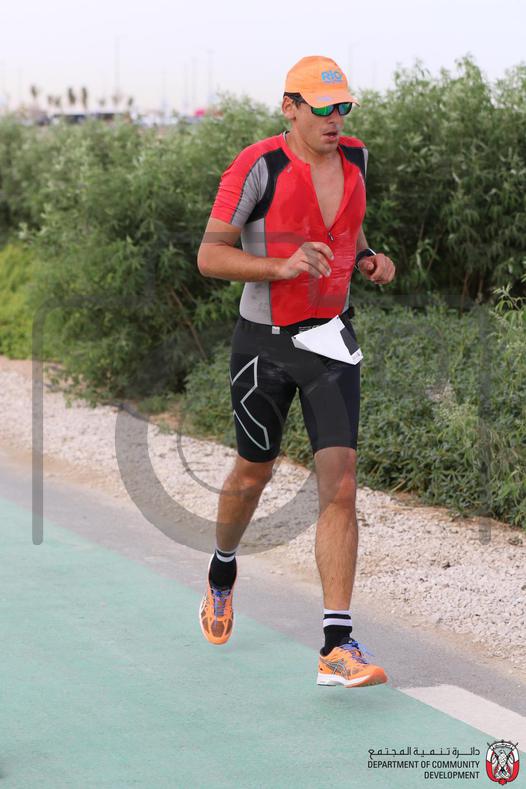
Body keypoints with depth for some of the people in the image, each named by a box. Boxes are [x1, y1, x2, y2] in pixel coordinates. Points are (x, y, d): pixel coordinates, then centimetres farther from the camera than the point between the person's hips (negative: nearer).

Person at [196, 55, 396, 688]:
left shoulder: (353, 157, 3)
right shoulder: (259, 166, -15)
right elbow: (209, 255, -14)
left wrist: (368, 260, 2)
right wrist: (280, 266, -28)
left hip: (332, 338, 3)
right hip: (264, 343, -3)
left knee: (340, 486, -10)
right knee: (253, 473, 16)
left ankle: (338, 648, -13)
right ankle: (222, 571, 49)